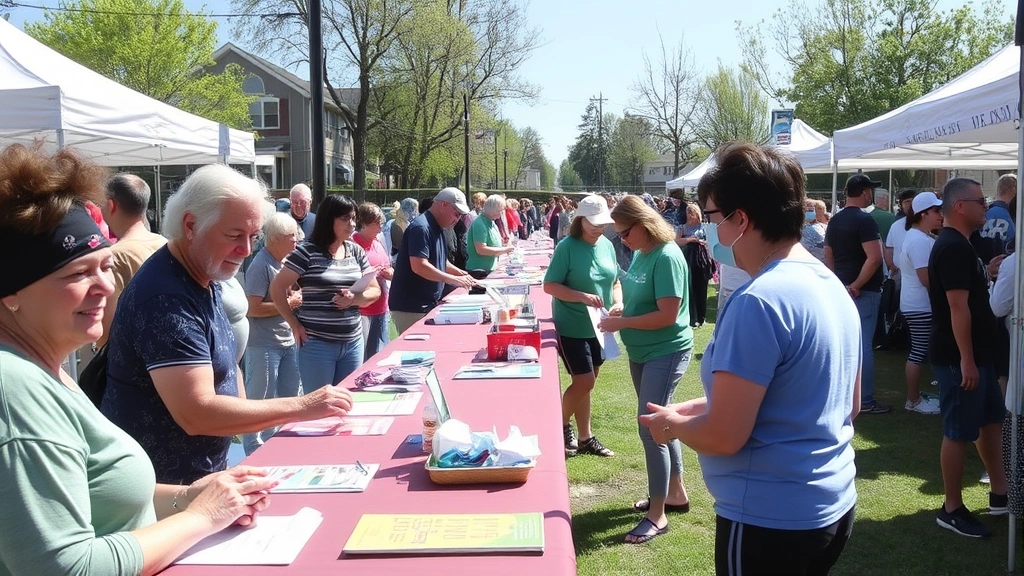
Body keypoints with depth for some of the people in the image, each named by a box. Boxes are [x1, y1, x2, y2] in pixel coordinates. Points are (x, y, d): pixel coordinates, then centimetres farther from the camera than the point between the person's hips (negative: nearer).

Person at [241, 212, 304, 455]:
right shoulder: (260, 266, -17)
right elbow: (254, 308, -22)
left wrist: (298, 297, 2)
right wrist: (289, 303, -16)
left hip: (288, 341, 9)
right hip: (264, 346, -9)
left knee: (289, 396, 16)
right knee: (260, 399, 3)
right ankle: (255, 450, 14)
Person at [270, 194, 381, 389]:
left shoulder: (356, 251, 8)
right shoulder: (307, 251, -8)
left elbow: (375, 291, 11)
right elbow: (277, 288, -6)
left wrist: (355, 298, -10)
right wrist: (295, 326, -9)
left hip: (353, 343, 5)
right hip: (317, 344, -5)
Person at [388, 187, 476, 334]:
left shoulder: (436, 228, 15)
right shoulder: (421, 227, -17)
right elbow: (418, 266, -26)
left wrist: (460, 273, 9)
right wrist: (453, 279, -22)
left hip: (428, 305, 10)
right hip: (410, 308, -10)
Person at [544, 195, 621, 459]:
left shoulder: (607, 245, 3)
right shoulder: (567, 247, -14)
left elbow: (615, 281, 13)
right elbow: (549, 286, -15)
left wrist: (618, 302, -7)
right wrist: (582, 297, -27)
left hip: (598, 326, 6)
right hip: (572, 327, -6)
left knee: (585, 382, 15)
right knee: (584, 382, -8)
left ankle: (585, 437, 25)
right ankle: (562, 425, 17)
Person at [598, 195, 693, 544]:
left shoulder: (667, 257, -21)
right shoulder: (641, 253, 4)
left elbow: (667, 315, -25)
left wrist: (622, 323, -20)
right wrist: (621, 311, -1)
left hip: (665, 353, -9)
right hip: (642, 352, 9)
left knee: (650, 429, -7)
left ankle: (658, 515, 4)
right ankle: (675, 494, 34)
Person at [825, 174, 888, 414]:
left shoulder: (834, 221, 10)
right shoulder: (864, 220, -15)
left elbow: (828, 258, 15)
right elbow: (874, 258, -25)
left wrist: (840, 282, 17)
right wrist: (857, 285, -16)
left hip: (841, 290, 8)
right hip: (863, 292, -8)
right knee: (863, 346, -3)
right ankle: (865, 401, 2)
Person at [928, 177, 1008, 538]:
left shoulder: (957, 245, 14)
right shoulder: (954, 247, -20)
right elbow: (958, 306, -25)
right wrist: (966, 360, -25)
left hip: (977, 353, 11)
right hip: (959, 357, -11)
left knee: (991, 419, 20)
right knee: (959, 432, -1)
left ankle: (1000, 493, 33)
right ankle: (952, 509, 10)